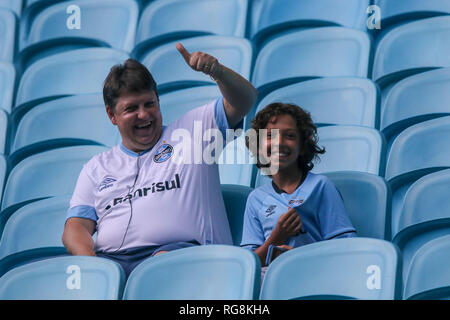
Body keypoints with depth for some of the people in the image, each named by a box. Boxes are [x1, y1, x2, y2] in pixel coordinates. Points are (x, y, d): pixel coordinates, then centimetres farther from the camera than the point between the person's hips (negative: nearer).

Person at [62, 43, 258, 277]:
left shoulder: (191, 131, 22)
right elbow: (75, 227, 17)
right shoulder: (97, 168, 28)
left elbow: (244, 99, 13)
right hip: (109, 259, 2)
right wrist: (90, 264, -7)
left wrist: (215, 71, -9)